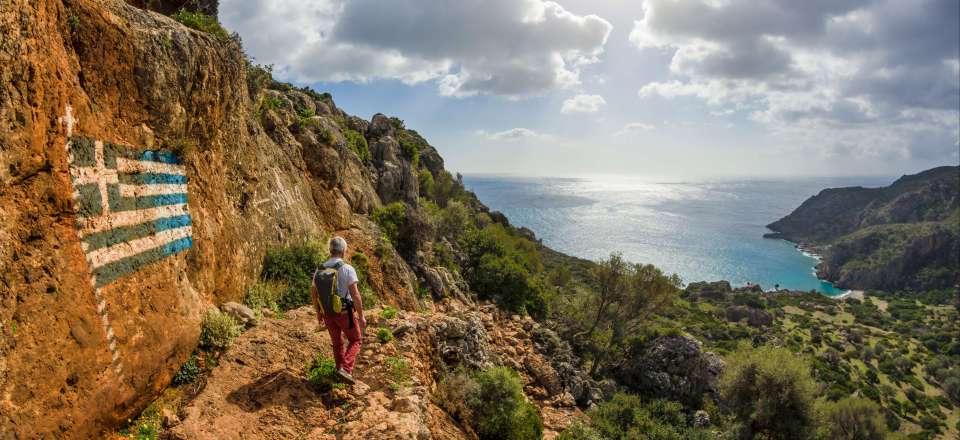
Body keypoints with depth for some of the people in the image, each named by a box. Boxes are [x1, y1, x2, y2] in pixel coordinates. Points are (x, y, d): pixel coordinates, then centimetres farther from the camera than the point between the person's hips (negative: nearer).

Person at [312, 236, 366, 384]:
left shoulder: (320, 269, -3)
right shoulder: (348, 269, -21)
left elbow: (313, 292, 7)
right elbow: (355, 295, -26)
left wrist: (318, 312, 21)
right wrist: (361, 316, -17)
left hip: (327, 313, 5)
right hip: (345, 313, -5)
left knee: (337, 342, 24)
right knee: (355, 341, 16)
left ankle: (342, 370, 36)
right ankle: (345, 370, -3)